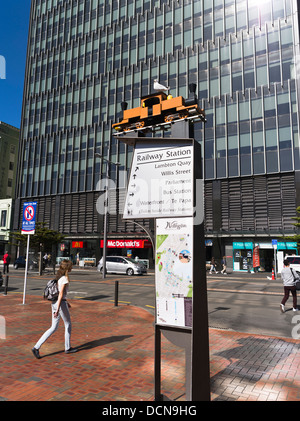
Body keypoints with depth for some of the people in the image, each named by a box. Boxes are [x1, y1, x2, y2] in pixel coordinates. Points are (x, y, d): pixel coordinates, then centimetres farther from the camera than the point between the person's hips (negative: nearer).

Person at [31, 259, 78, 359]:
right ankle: (67, 348, 27)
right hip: (61, 304, -8)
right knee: (68, 325, 13)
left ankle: (36, 347, 8)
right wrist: (58, 309, -22)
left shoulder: (59, 276, 10)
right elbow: (61, 294, -21)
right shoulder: (65, 278, -17)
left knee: (53, 328, 14)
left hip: (54, 303, 8)